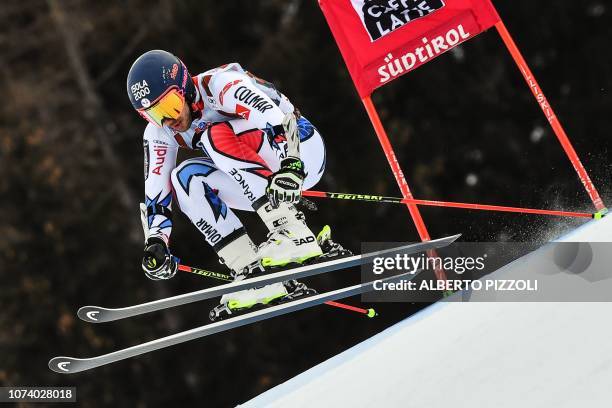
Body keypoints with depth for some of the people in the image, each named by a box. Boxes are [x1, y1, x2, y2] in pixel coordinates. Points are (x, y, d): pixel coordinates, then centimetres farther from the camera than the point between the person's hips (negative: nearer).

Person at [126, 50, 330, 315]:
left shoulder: (218, 84, -22)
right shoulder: (159, 132, -1)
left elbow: (278, 118, -35)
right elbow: (156, 191, -2)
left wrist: (290, 166, -51)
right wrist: (155, 244, -16)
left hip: (301, 149, -7)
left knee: (216, 136, -27)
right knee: (186, 177, -12)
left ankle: (293, 233, -34)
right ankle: (253, 275, -17)